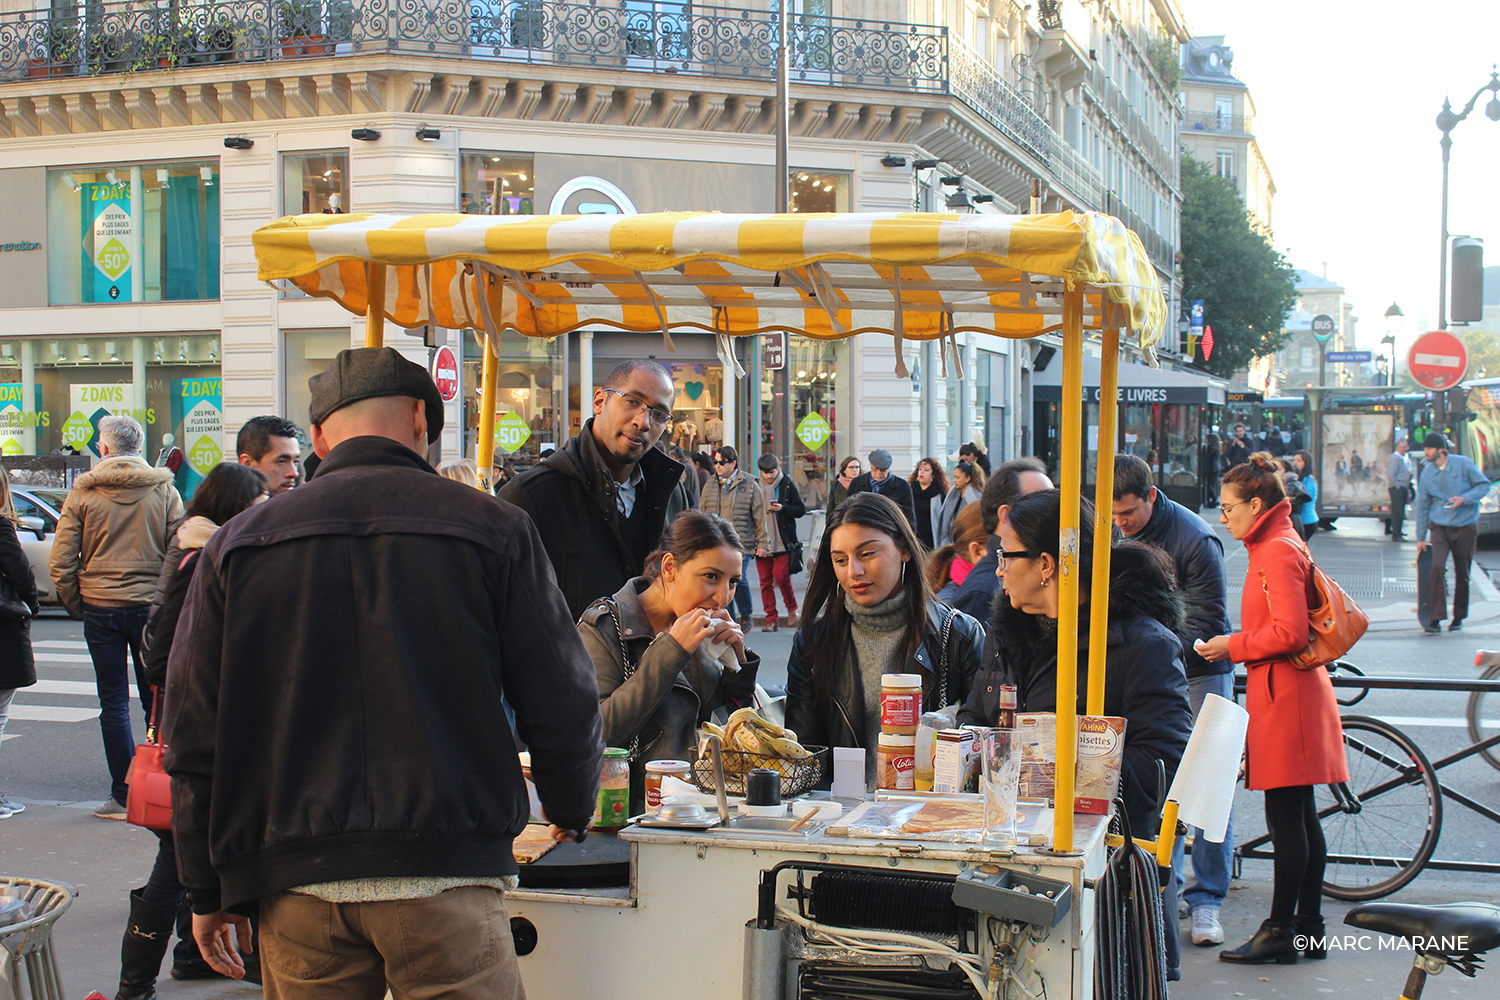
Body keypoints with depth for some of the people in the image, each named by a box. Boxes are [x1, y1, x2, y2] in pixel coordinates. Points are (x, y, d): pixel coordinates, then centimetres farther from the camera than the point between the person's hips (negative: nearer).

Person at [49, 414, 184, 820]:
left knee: (113, 703, 4)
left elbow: (60, 562, -3)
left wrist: (76, 603, 9)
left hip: (100, 608, -1)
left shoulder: (82, 494, -2)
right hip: (151, 605, 1)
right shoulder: (164, 491, 0)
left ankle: (123, 794, 4)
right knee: (156, 699, 9)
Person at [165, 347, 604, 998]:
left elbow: (193, 734, 7)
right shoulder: (492, 529, -1)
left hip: (296, 889, 3)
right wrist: (571, 814, 21)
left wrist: (209, 894, 15)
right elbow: (562, 704, 1)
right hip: (447, 875, -2)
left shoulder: (236, 545, 5)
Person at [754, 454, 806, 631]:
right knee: (765, 580, 2)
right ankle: (771, 619, 8)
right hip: (762, 541, 3)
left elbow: (801, 510, 2)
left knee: (781, 576, -12)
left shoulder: (787, 484, 1)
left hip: (783, 541, -3)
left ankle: (792, 609, 13)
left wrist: (782, 508, -15)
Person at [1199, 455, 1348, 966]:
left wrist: (1233, 646, -10)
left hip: (1285, 695, -10)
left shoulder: (1278, 551, -14)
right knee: (1300, 817, 12)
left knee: (1286, 817, -5)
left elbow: (1289, 633, -21)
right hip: (1287, 692, 10)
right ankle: (1308, 928, 17)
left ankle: (1281, 930, 0)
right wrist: (1235, 644, 15)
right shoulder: (1276, 546, 17)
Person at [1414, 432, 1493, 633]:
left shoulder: (1463, 464, -6)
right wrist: (1420, 537, 9)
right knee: (1437, 566, -18)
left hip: (1465, 527, -1)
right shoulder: (1427, 473, 3)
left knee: (1462, 573, 6)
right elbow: (1422, 505, 9)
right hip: (1439, 526, 1)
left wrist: (1465, 498, -17)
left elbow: (1484, 485, 1)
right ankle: (1435, 618, -17)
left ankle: (1458, 617, 24)